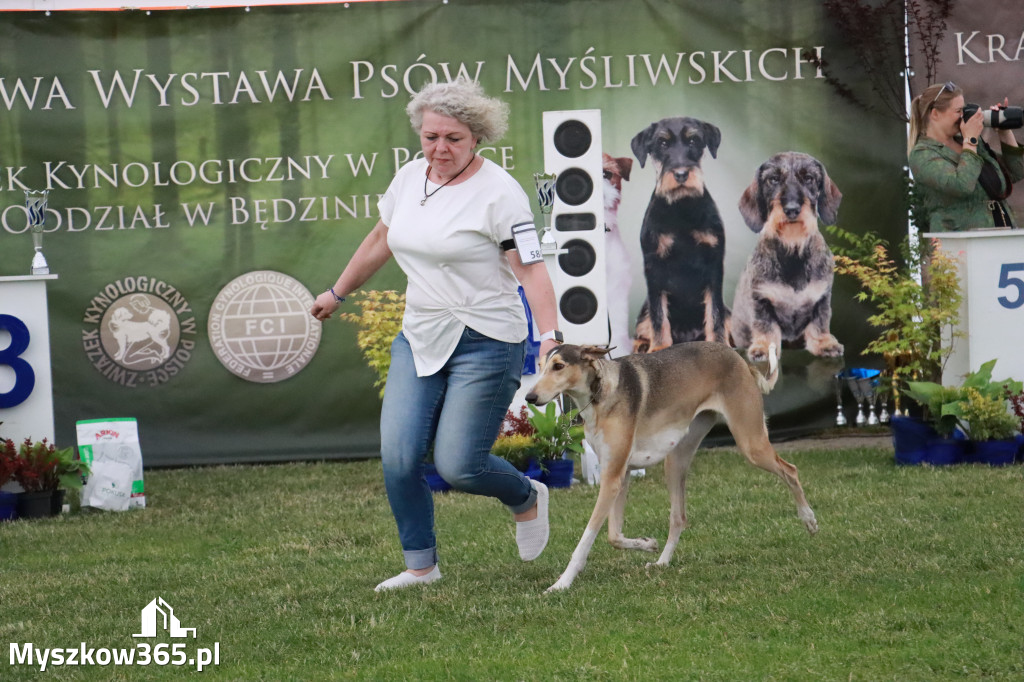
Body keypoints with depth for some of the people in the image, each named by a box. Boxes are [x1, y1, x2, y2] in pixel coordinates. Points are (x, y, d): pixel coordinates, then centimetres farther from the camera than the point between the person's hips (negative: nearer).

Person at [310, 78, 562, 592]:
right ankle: (420, 565, 10)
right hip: (419, 338, 6)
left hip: (485, 342, -6)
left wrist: (550, 336, -30)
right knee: (397, 456, -5)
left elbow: (530, 269, -18)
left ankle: (527, 498, 23)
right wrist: (337, 293, 33)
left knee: (457, 466, -9)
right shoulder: (410, 178, 7)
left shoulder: (497, 192, -13)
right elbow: (380, 240, 23)